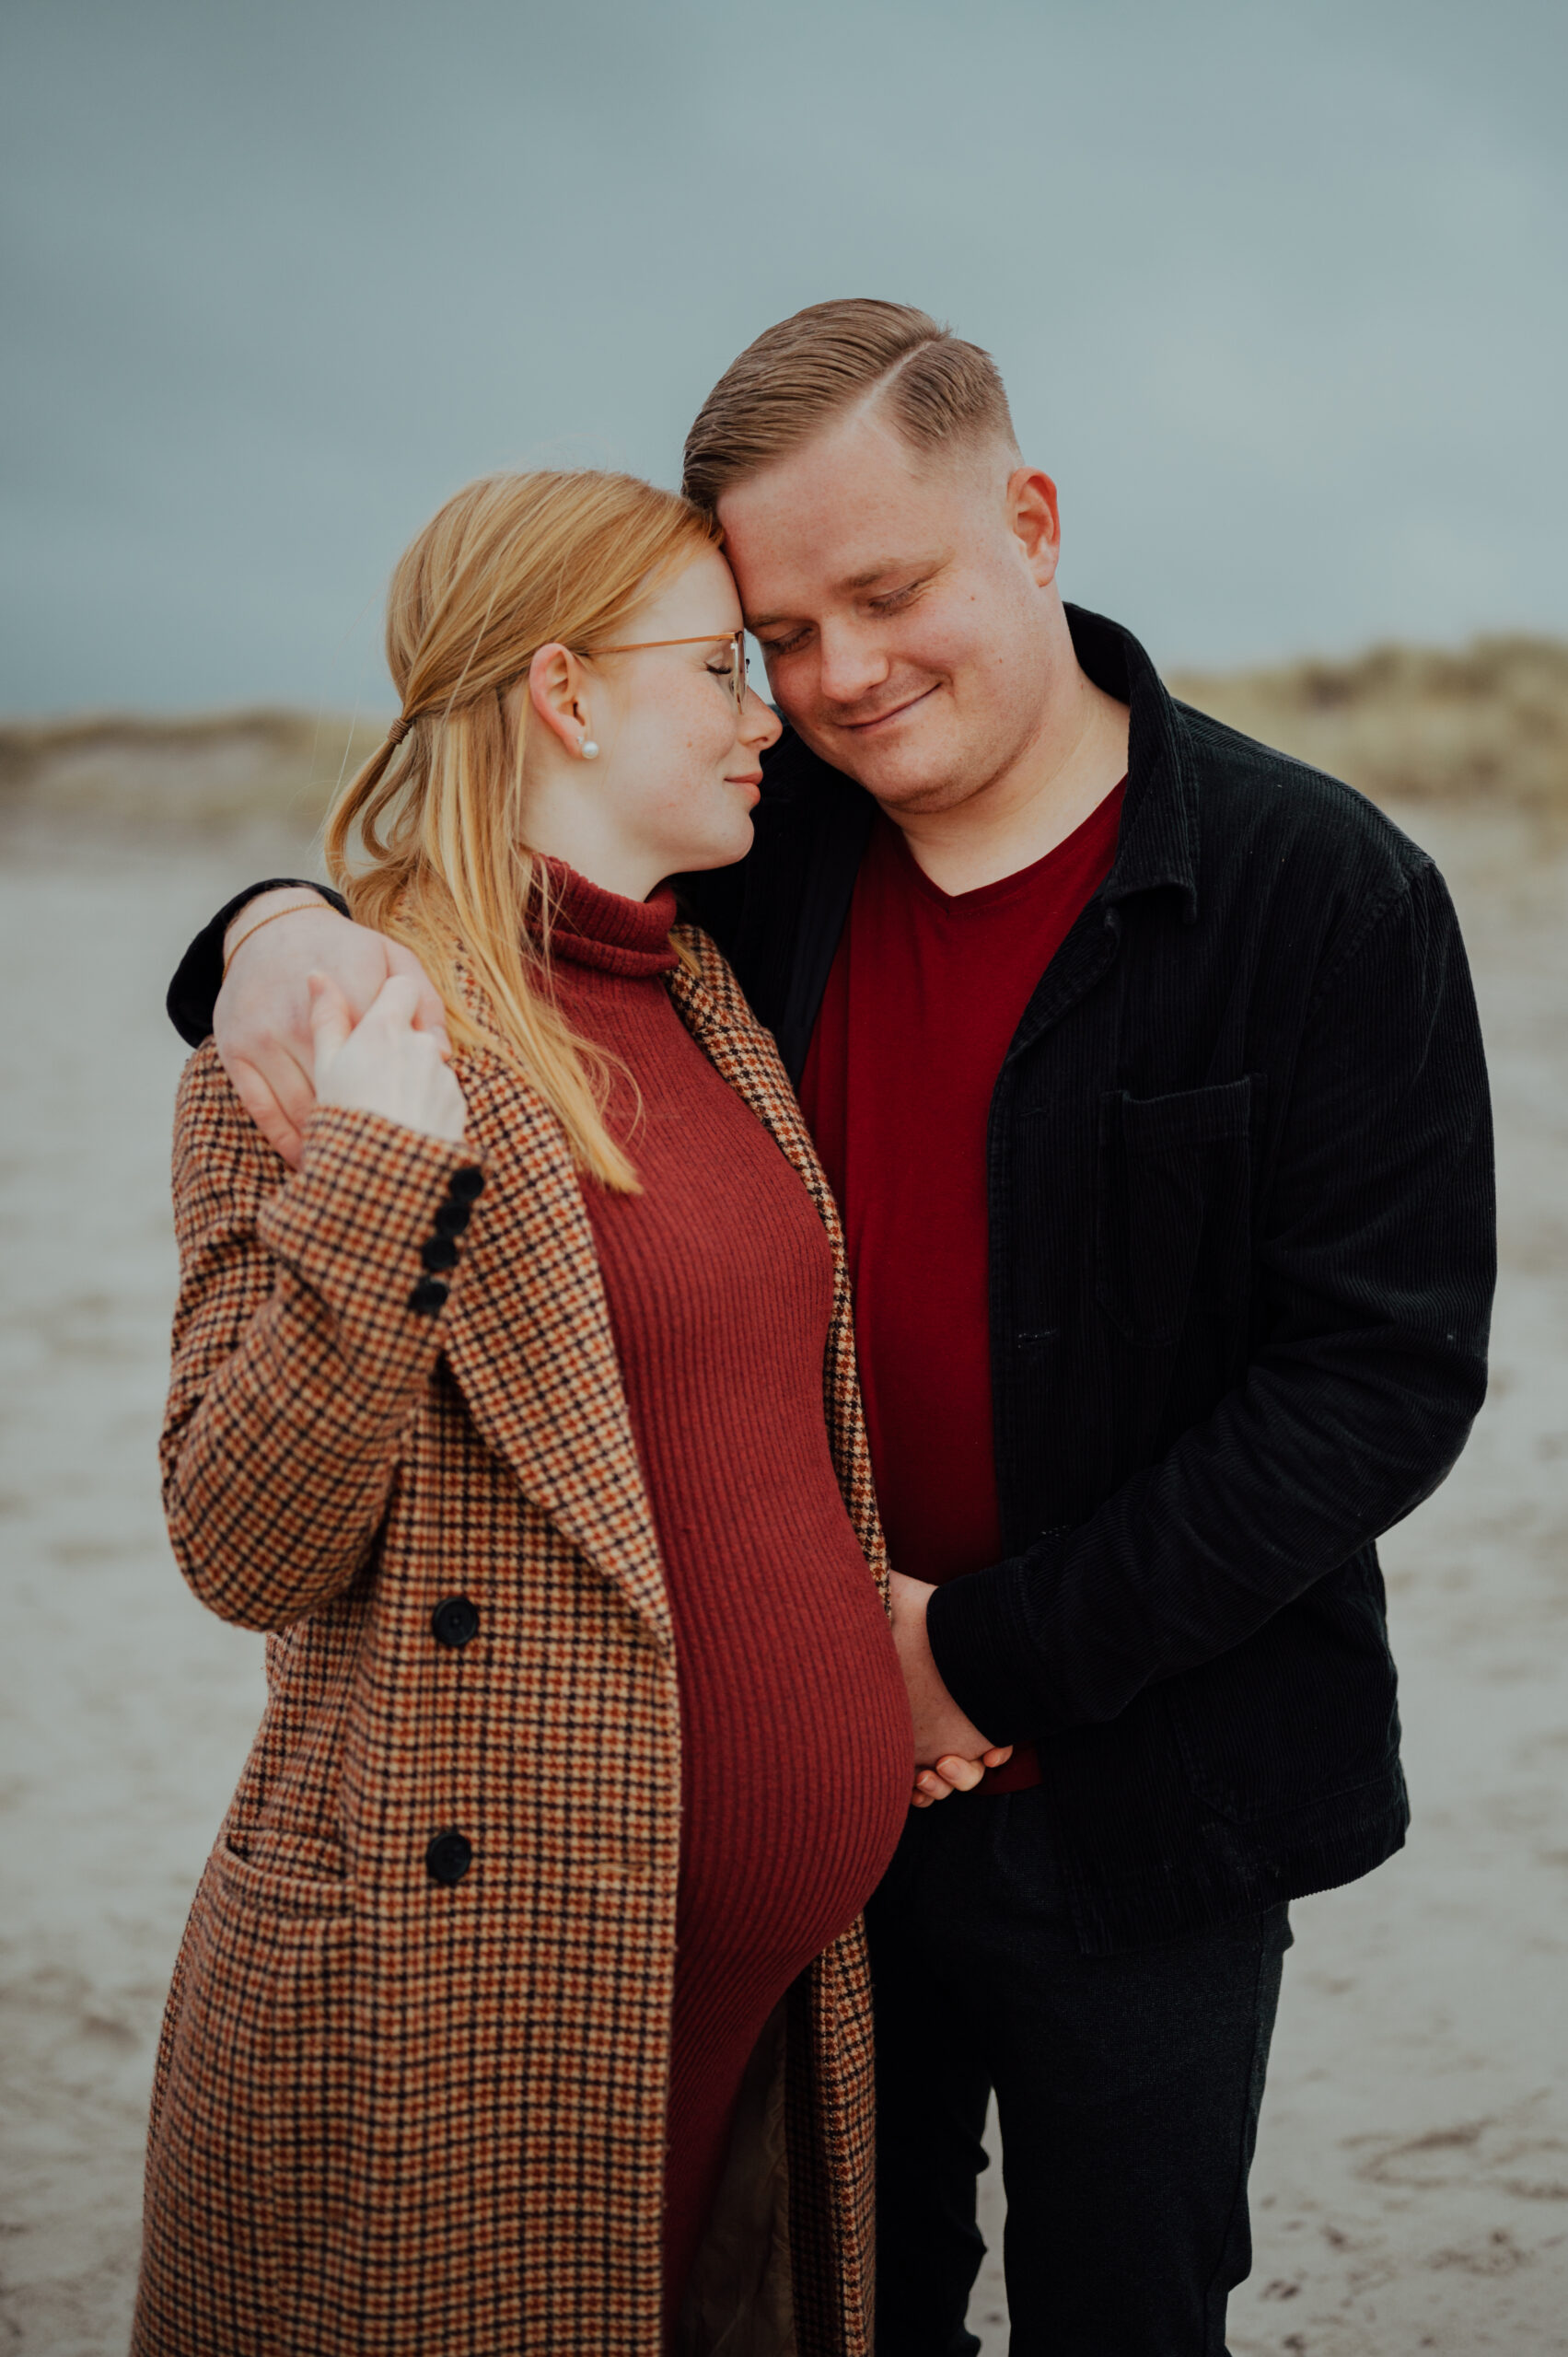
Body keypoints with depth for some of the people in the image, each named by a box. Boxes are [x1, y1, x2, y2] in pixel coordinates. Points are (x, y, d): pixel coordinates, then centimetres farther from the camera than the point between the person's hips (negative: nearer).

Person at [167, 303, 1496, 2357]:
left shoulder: (1324, 896, -12)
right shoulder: (754, 857, -1)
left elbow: (1385, 1376, -14)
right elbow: (459, 912, 9)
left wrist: (993, 1648, -15)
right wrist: (287, 932, -17)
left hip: (1138, 1804, -3)